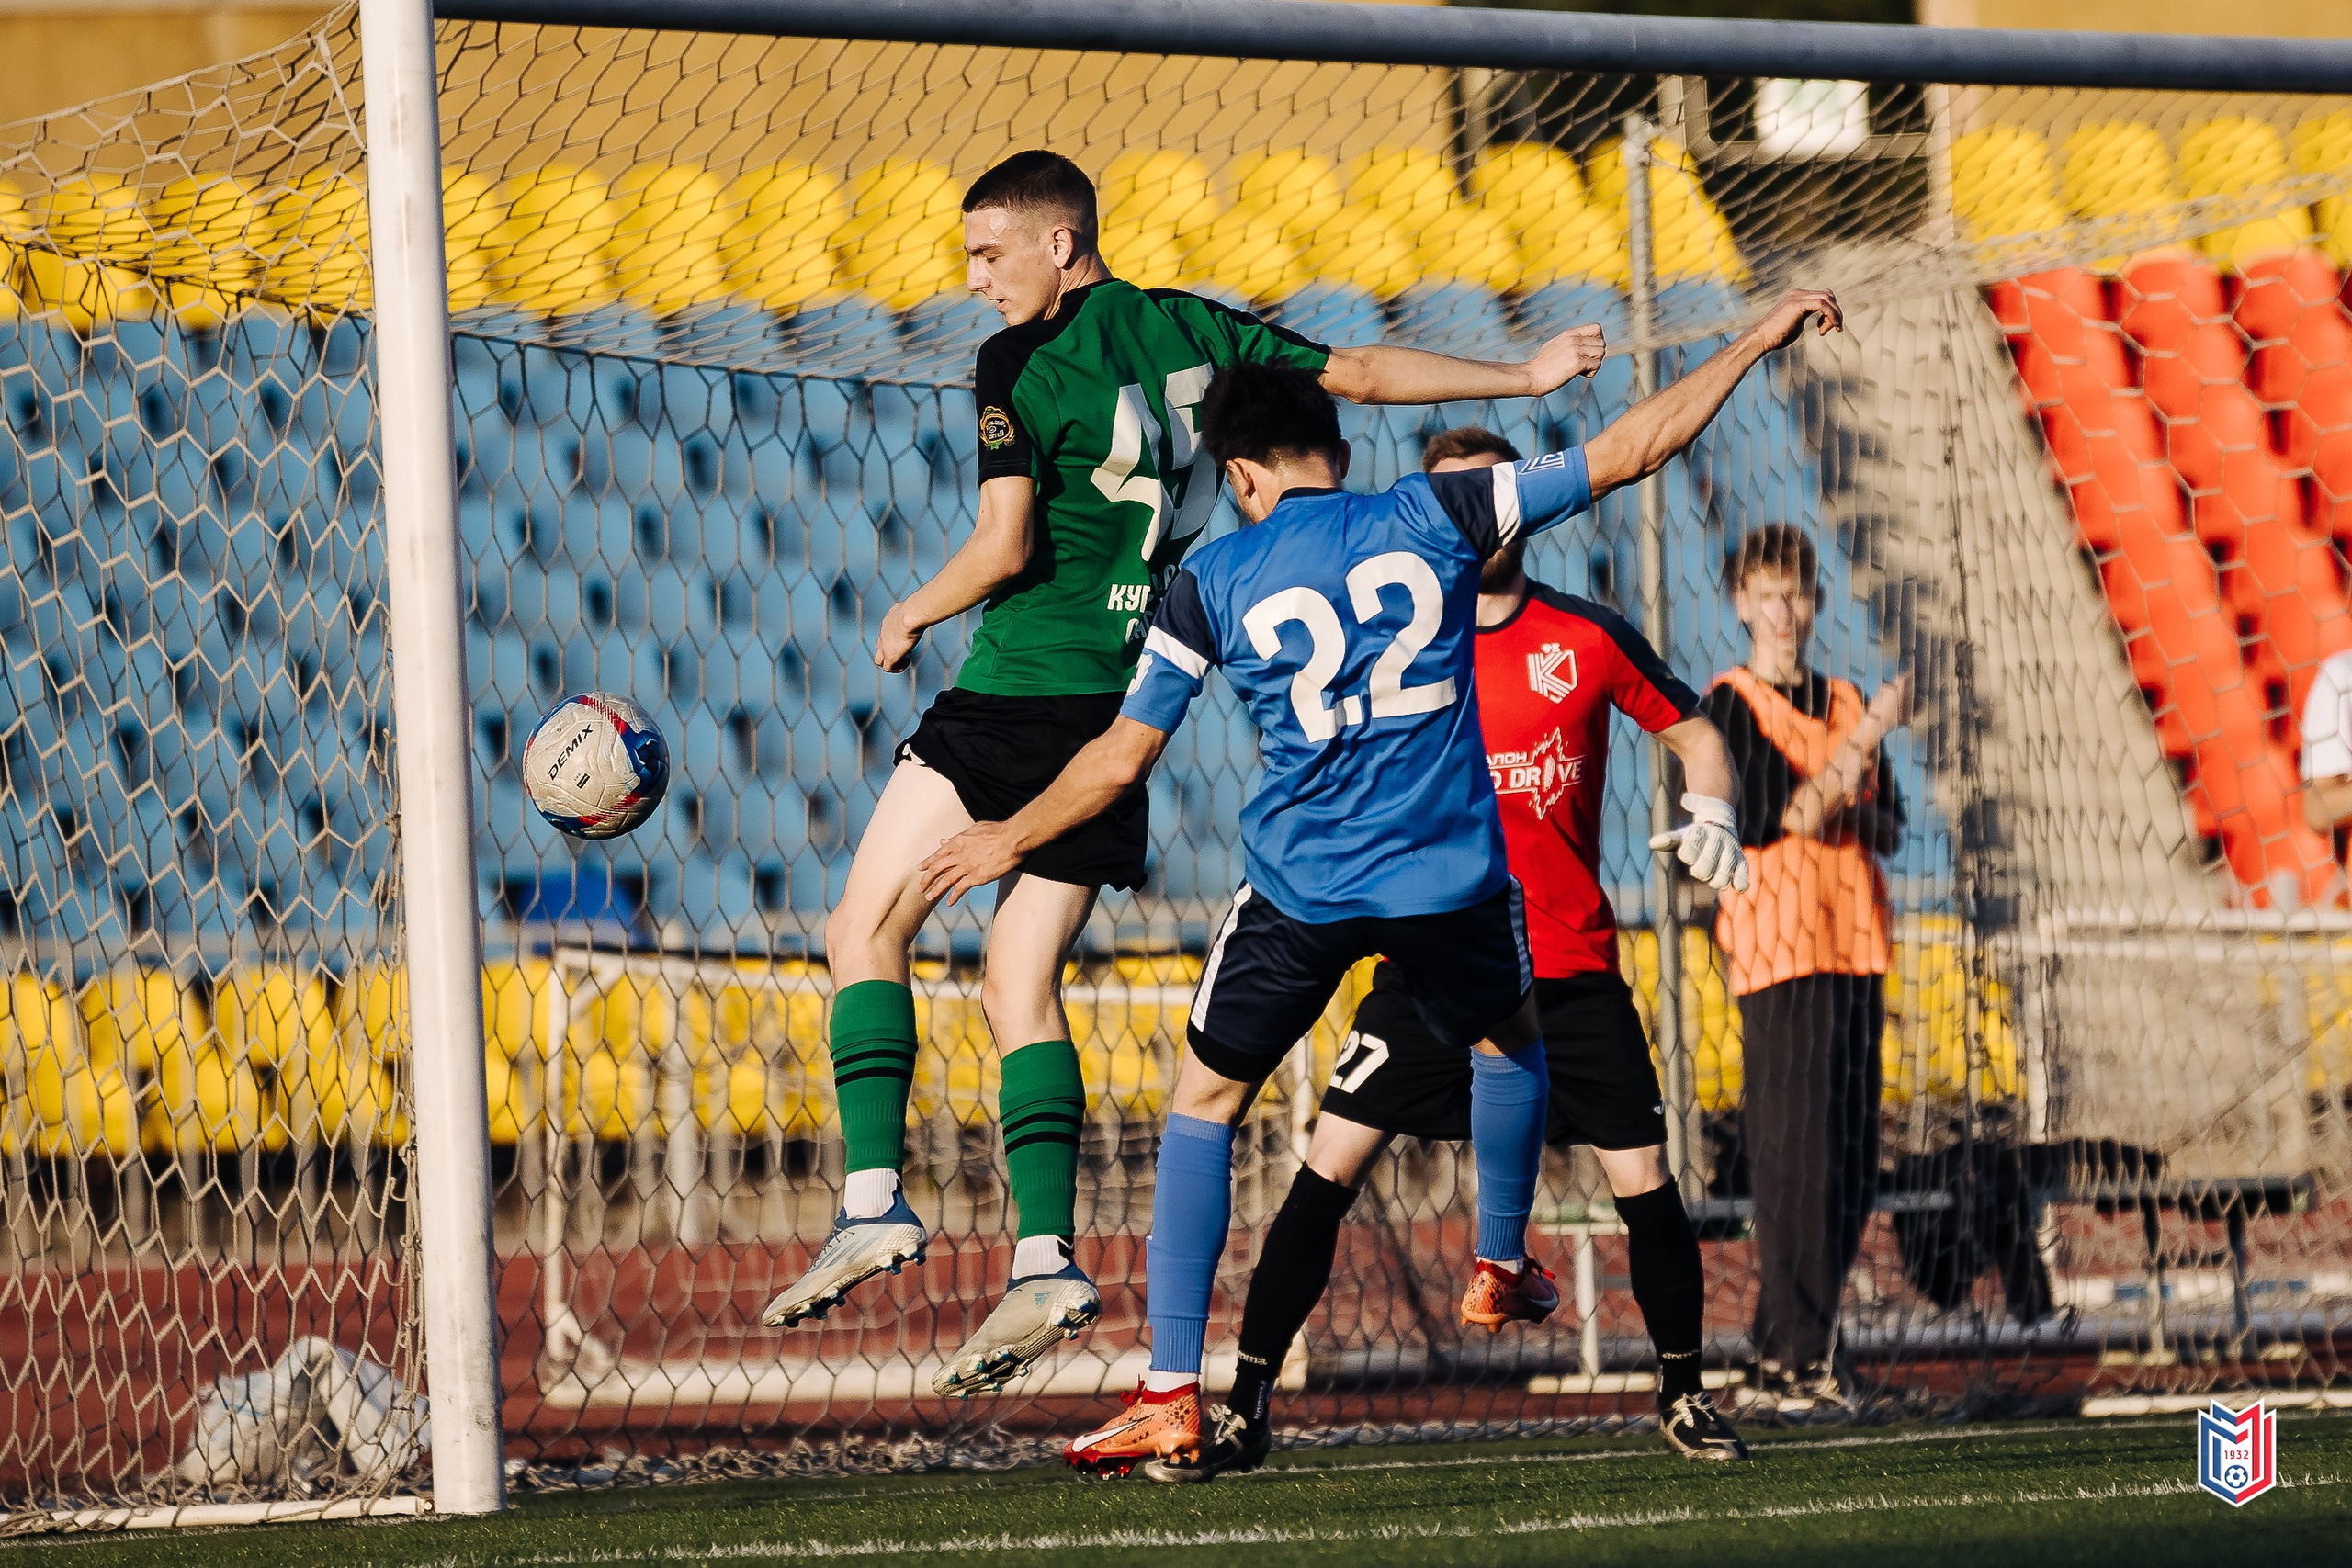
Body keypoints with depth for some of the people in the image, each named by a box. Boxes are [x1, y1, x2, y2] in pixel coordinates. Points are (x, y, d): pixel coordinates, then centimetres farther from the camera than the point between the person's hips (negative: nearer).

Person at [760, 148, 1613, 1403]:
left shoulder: (1018, 366, -9)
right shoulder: (1187, 331, 9)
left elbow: (1004, 547, -16)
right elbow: (1357, 374, 14)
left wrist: (909, 617, 2)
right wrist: (1526, 377, 24)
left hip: (1025, 683, -7)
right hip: (1125, 699, 7)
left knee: (866, 928, -2)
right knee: (1019, 987, 8)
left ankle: (874, 1199, -17)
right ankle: (1045, 1261, -3)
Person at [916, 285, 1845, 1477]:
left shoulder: (1212, 581, 0)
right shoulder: (1434, 516, 1)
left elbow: (1121, 757, 2)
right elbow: (1630, 450, 2)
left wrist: (1013, 839, 19)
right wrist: (1760, 340, 11)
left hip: (1299, 887, -1)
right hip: (1454, 878, 1)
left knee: (1204, 1104, 12)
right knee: (1508, 1042, 33)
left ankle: (1172, 1401, 3)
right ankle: (1500, 1267, 46)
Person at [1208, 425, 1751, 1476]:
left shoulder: (1588, 638, -2)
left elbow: (1694, 733, 10)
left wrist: (1711, 815, -9)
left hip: (1572, 969, 0)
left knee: (1642, 1179, -4)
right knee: (1329, 1168, -10)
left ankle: (1683, 1394, 18)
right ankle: (1247, 1404, -4)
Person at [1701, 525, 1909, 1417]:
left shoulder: (1843, 703, 16)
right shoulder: (1730, 707, -4)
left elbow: (1888, 832, 15)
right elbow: (1777, 820, -15)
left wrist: (1847, 803, -6)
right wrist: (1866, 737, -17)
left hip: (1853, 950, 7)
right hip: (1776, 951, -7)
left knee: (1851, 1171, 5)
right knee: (1796, 1166, -12)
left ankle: (1807, 1354, 12)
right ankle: (1786, 1367, -11)